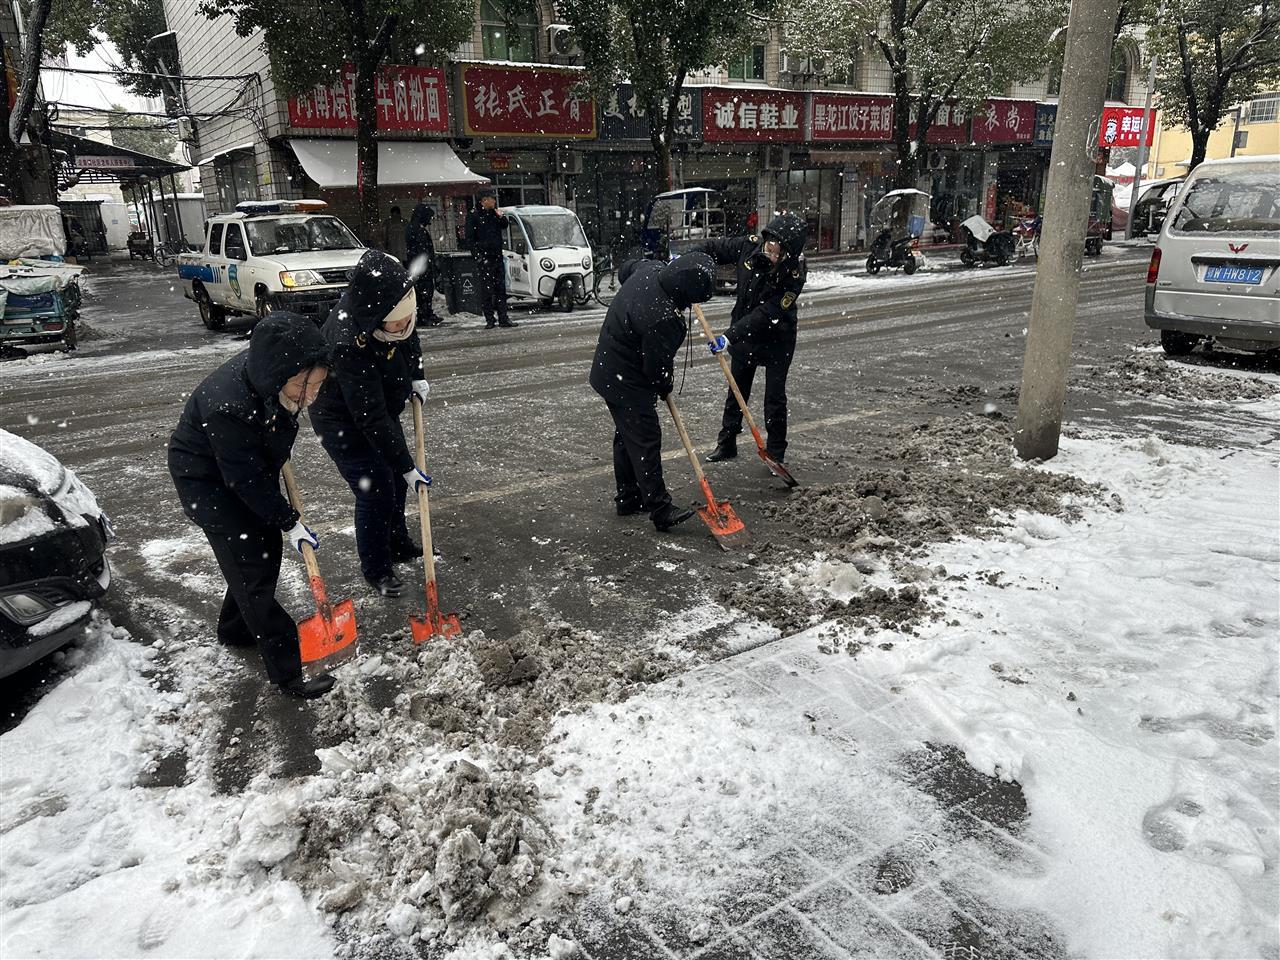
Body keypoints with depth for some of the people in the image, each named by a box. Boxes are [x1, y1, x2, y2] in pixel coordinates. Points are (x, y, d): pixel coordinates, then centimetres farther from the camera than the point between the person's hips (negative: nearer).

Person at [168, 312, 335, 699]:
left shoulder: (270, 371, -18)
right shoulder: (227, 407, -40)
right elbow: (247, 480, -28)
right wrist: (289, 522, -18)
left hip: (249, 467, 8)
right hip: (208, 482, -8)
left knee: (267, 550, 16)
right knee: (251, 568, -5)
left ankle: (235, 628, 39)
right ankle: (286, 670, 3)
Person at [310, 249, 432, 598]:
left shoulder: (396, 305, -21)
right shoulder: (349, 345, -41)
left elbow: (410, 337, 7)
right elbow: (371, 419, -35)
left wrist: (416, 376, 0)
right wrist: (407, 467, -29)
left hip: (381, 410, 8)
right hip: (344, 424, -8)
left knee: (395, 479, 19)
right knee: (375, 491, -3)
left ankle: (398, 544, 43)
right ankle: (376, 568, 20)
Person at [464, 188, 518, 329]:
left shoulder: (494, 213, 12)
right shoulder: (473, 216, -5)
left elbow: (504, 226, 24)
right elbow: (470, 238, -8)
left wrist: (501, 217, 3)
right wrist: (477, 256, -15)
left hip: (497, 257, 6)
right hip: (484, 259, -6)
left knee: (501, 289, 7)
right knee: (487, 290, -3)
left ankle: (503, 318, 11)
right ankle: (490, 319, 1)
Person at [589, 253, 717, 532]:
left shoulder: (651, 269, -6)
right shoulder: (662, 319, -34)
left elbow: (625, 269, 19)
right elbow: (657, 367, -22)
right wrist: (665, 387, 1)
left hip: (608, 371, 10)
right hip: (627, 383, -10)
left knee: (627, 436, 18)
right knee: (646, 441, -6)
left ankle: (628, 499, 30)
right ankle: (660, 509, -2)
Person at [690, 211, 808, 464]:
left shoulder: (795, 272, -29)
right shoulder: (750, 245, -17)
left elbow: (767, 314, -33)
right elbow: (714, 248, 1)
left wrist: (730, 336, -38)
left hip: (777, 339, -4)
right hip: (743, 332, 4)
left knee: (775, 397, 1)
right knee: (736, 391, 15)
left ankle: (775, 453, 16)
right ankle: (726, 444, 29)